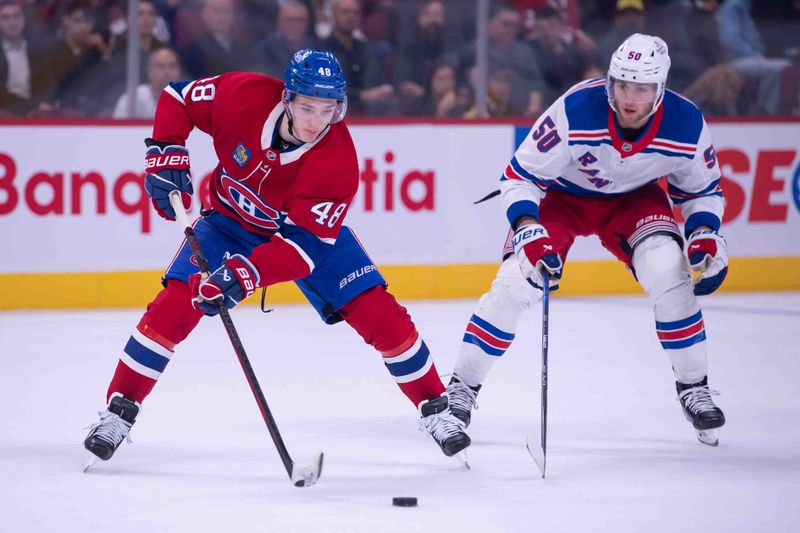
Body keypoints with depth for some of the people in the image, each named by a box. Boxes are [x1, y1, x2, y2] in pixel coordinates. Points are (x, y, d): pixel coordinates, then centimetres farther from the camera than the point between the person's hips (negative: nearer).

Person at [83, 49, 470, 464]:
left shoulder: (338, 161, -32)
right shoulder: (243, 96, -29)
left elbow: (304, 242, -34)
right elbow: (178, 97, -10)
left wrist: (243, 275, -45)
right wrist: (165, 156, -22)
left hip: (313, 229, -1)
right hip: (232, 221, 1)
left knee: (378, 313, -12)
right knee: (176, 302, -18)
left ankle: (435, 409, 7)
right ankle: (119, 411, -6)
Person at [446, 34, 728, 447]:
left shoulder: (687, 125, -25)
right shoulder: (575, 111, -35)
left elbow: (702, 189, -4)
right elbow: (520, 176, -25)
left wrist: (705, 234, -22)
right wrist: (528, 232, -39)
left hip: (632, 197, 2)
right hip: (560, 194, -2)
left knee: (669, 270, -23)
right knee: (515, 281, -18)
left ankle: (694, 389, -5)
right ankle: (462, 389, -2)